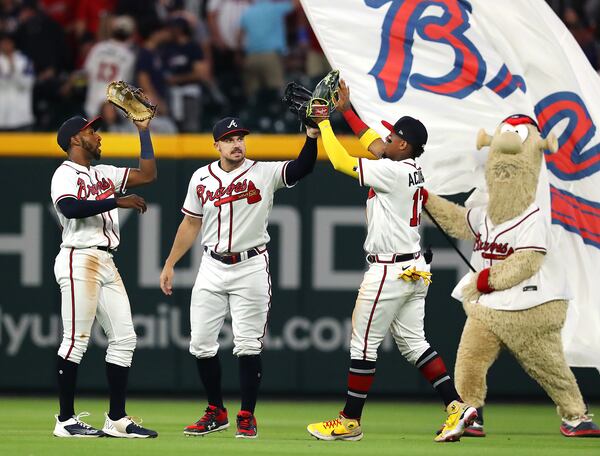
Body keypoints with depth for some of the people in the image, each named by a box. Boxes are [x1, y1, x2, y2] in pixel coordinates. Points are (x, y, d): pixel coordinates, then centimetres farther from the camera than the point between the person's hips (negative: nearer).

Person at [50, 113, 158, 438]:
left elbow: (147, 175, 21)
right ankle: (66, 420, -6)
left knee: (124, 338, 4)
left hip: (106, 263, 9)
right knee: (76, 339, -9)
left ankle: (116, 420, 7)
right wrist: (117, 202, -24)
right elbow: (70, 207, -24)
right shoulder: (65, 174, -4)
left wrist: (144, 131, 20)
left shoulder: (104, 174, 21)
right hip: (79, 261, -9)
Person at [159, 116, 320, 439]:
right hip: (212, 267, 4)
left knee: (248, 346, -3)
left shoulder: (263, 173, -6)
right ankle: (216, 413, 18)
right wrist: (169, 264, 16)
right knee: (201, 343, 3)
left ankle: (247, 416, 7)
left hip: (251, 267, -4)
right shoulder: (201, 178, 6)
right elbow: (191, 224, 16)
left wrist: (312, 135, -38)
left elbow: (302, 168, -22)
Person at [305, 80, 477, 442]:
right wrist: (346, 109, 25)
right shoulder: (412, 169, 9)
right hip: (414, 269, 9)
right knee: (413, 343, 11)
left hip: (389, 271, -9)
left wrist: (323, 122, -3)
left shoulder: (392, 172, -17)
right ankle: (457, 407, 1)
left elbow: (341, 162, -14)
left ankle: (350, 422, 5)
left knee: (363, 344, -1)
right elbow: (373, 143, 23)